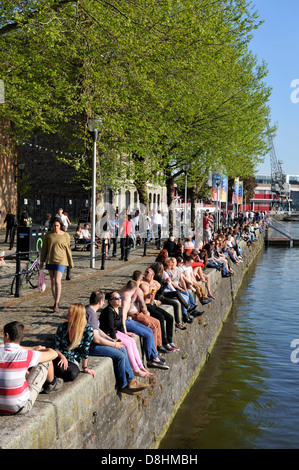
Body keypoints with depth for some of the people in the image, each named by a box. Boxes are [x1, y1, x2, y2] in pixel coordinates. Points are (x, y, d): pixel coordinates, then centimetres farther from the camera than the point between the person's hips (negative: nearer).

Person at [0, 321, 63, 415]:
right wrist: (45, 349, 20)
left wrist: (33, 348, 29)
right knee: (46, 360, 7)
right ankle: (51, 384, 37)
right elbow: (53, 354, -3)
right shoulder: (26, 355, -20)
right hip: (20, 408, -4)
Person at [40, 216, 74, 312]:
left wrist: (71, 262, 9)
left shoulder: (65, 235, -1)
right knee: (52, 281, 10)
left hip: (61, 261, -3)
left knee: (57, 281, -15)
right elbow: (44, 249, 10)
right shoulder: (48, 235, 4)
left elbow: (68, 249, 5)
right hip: (50, 260, 4)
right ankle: (56, 301, 23)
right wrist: (41, 261, 8)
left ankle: (56, 304, -13)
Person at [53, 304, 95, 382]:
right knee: (60, 368, -37)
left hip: (74, 361, 0)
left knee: (73, 374, -35)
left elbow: (85, 350, -4)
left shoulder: (88, 330, -12)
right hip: (60, 357, 1)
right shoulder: (63, 327, -4)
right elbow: (56, 347, 0)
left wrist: (85, 368, 3)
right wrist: (62, 356, -19)